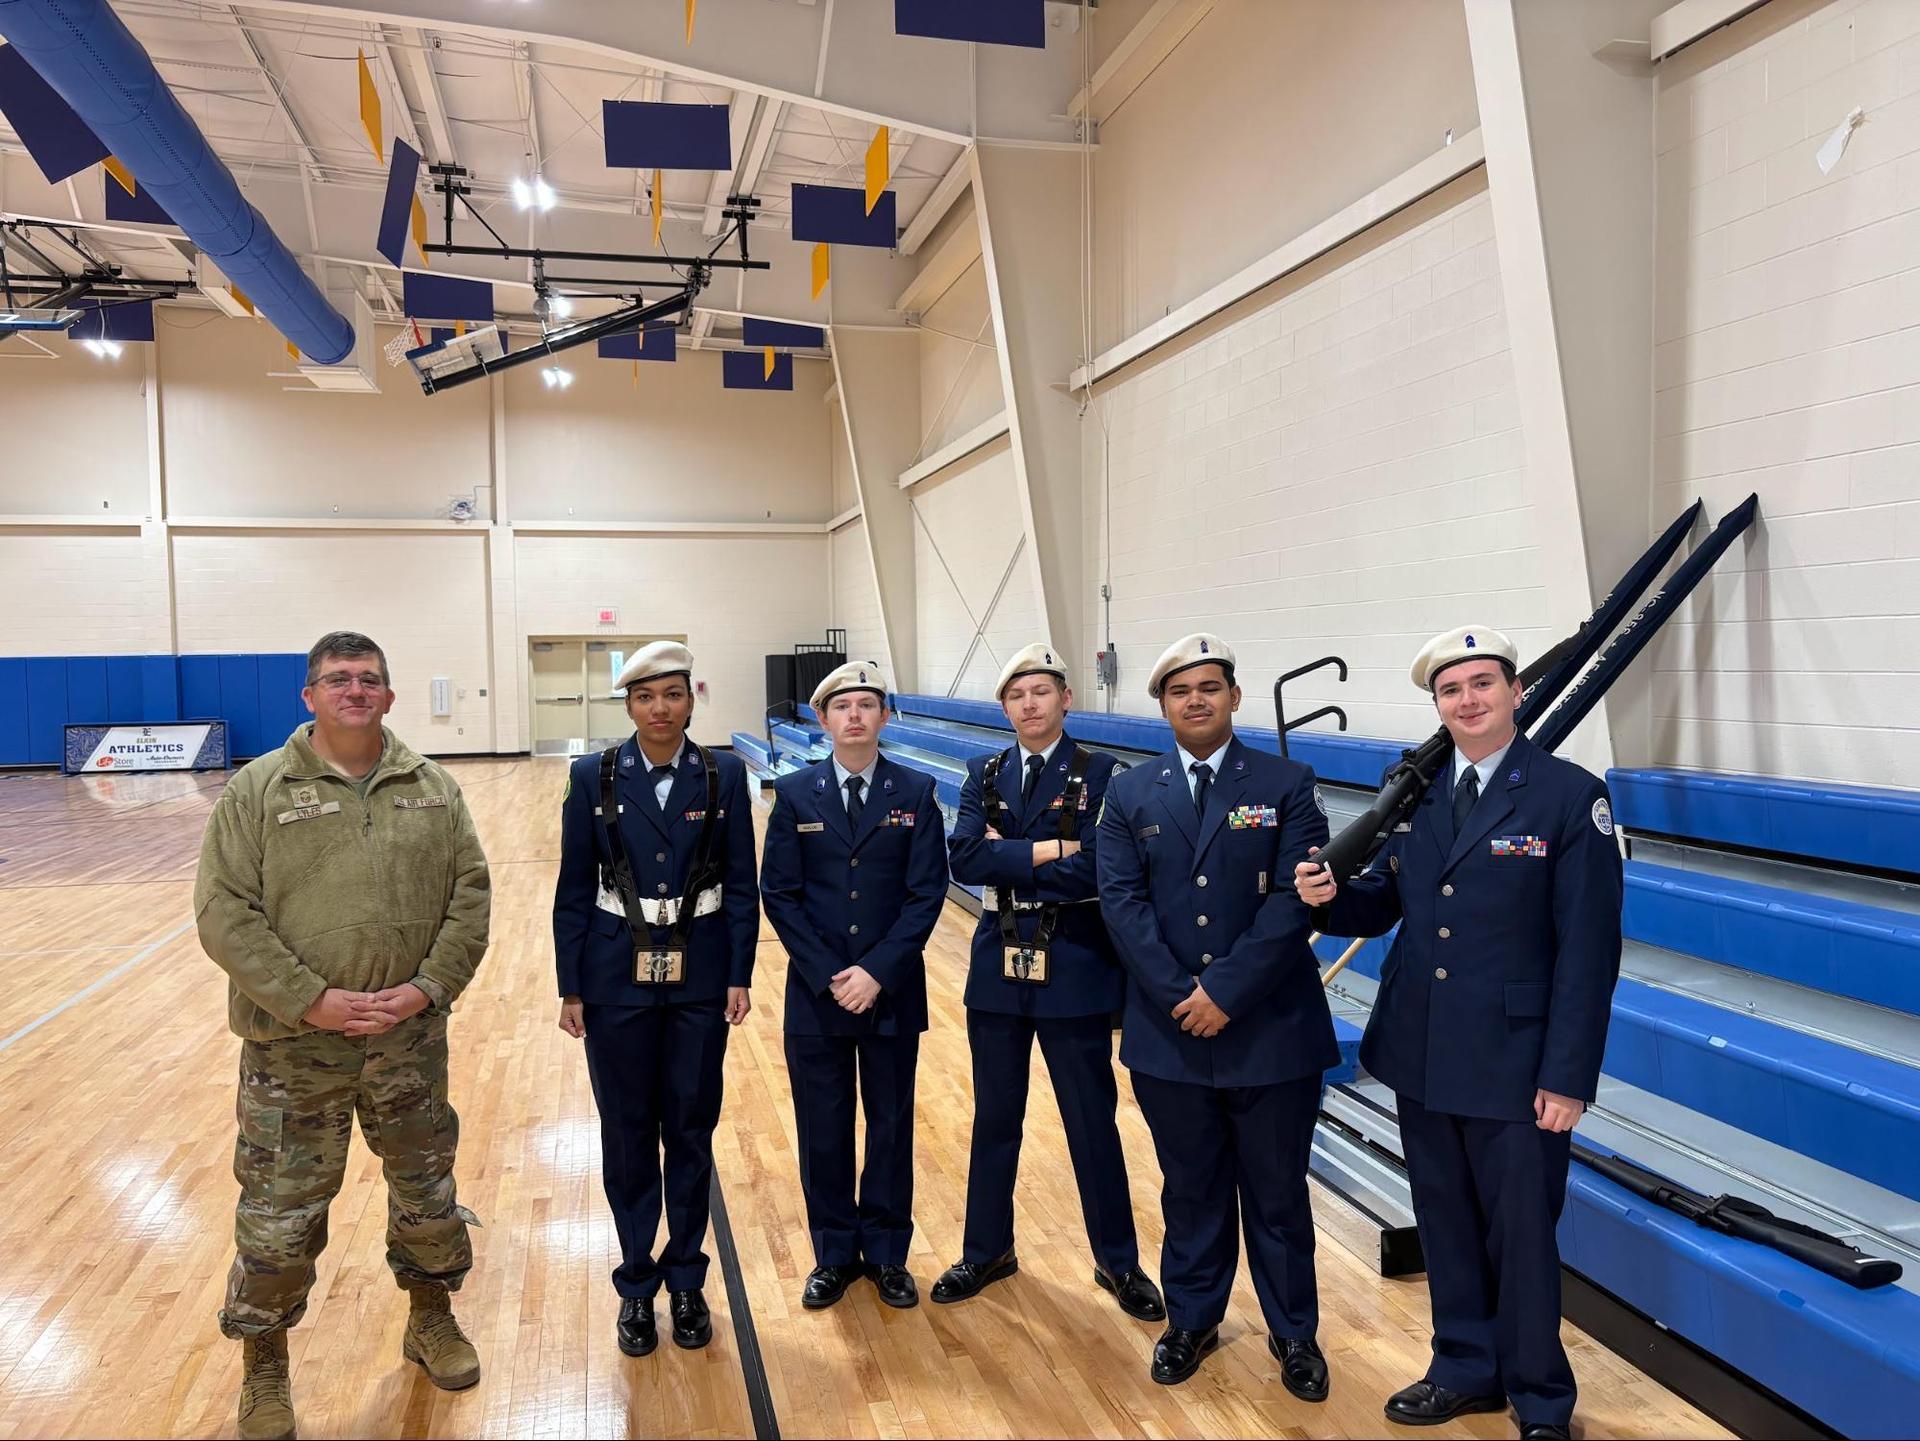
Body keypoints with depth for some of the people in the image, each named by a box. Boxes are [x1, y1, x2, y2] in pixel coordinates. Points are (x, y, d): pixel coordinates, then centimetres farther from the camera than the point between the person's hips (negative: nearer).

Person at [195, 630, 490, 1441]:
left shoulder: (433, 789, 2)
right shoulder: (256, 790, -6)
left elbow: (470, 893, 2)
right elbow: (224, 912, -10)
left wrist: (430, 985, -11)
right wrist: (310, 1001, -17)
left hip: (411, 1037, 3)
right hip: (293, 1044, -2)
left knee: (428, 1191, 17)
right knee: (279, 1217, 8)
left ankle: (431, 1320, 41)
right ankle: (263, 1370, 31)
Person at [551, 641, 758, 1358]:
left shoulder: (724, 775, -2)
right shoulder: (593, 777, -2)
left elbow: (742, 884, 1)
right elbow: (573, 889, 0)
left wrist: (740, 976, -4)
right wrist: (570, 988, -1)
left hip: (699, 977, 0)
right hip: (617, 976, 0)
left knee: (691, 1131, 10)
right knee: (627, 1134, 9)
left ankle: (686, 1282, 27)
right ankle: (637, 1285, 26)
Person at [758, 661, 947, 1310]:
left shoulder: (915, 792, -3)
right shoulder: (795, 793, -1)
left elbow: (927, 892, -6)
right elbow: (778, 893, -3)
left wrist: (878, 972, -15)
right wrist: (827, 975, -11)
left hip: (893, 991, 0)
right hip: (816, 991, 1)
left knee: (891, 1124, 11)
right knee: (822, 1128, 10)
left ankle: (887, 1251, 29)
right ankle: (834, 1254, 28)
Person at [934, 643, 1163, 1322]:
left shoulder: (1100, 774, -6)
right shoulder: (985, 773, 4)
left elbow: (1091, 872, -18)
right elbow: (963, 858, -11)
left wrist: (1006, 855, -12)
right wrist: (1047, 849, -18)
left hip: (1075, 968, -3)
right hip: (999, 966, 3)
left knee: (1092, 1121, 8)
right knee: (995, 1117, 15)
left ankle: (1118, 1262, 26)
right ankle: (987, 1251, 33)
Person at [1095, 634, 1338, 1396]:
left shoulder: (1287, 784, -3)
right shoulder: (1129, 795, 4)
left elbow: (1295, 899, -11)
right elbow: (1121, 900, -5)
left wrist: (1225, 991, -17)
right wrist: (1181, 995, -15)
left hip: (1271, 1030, -1)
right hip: (1168, 1033, 2)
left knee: (1277, 1192, 13)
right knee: (1190, 1189, 16)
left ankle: (1294, 1333, 31)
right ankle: (1191, 1319, 35)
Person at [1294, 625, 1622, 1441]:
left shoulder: (1570, 796, -11)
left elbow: (1588, 949, -12)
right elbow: (1386, 907, 10)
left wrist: (1567, 1075, -15)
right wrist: (1330, 896, -13)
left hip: (1516, 1064, -5)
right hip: (1420, 1057, 5)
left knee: (1522, 1236, 10)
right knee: (1445, 1224, 18)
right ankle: (1466, 1369, 38)